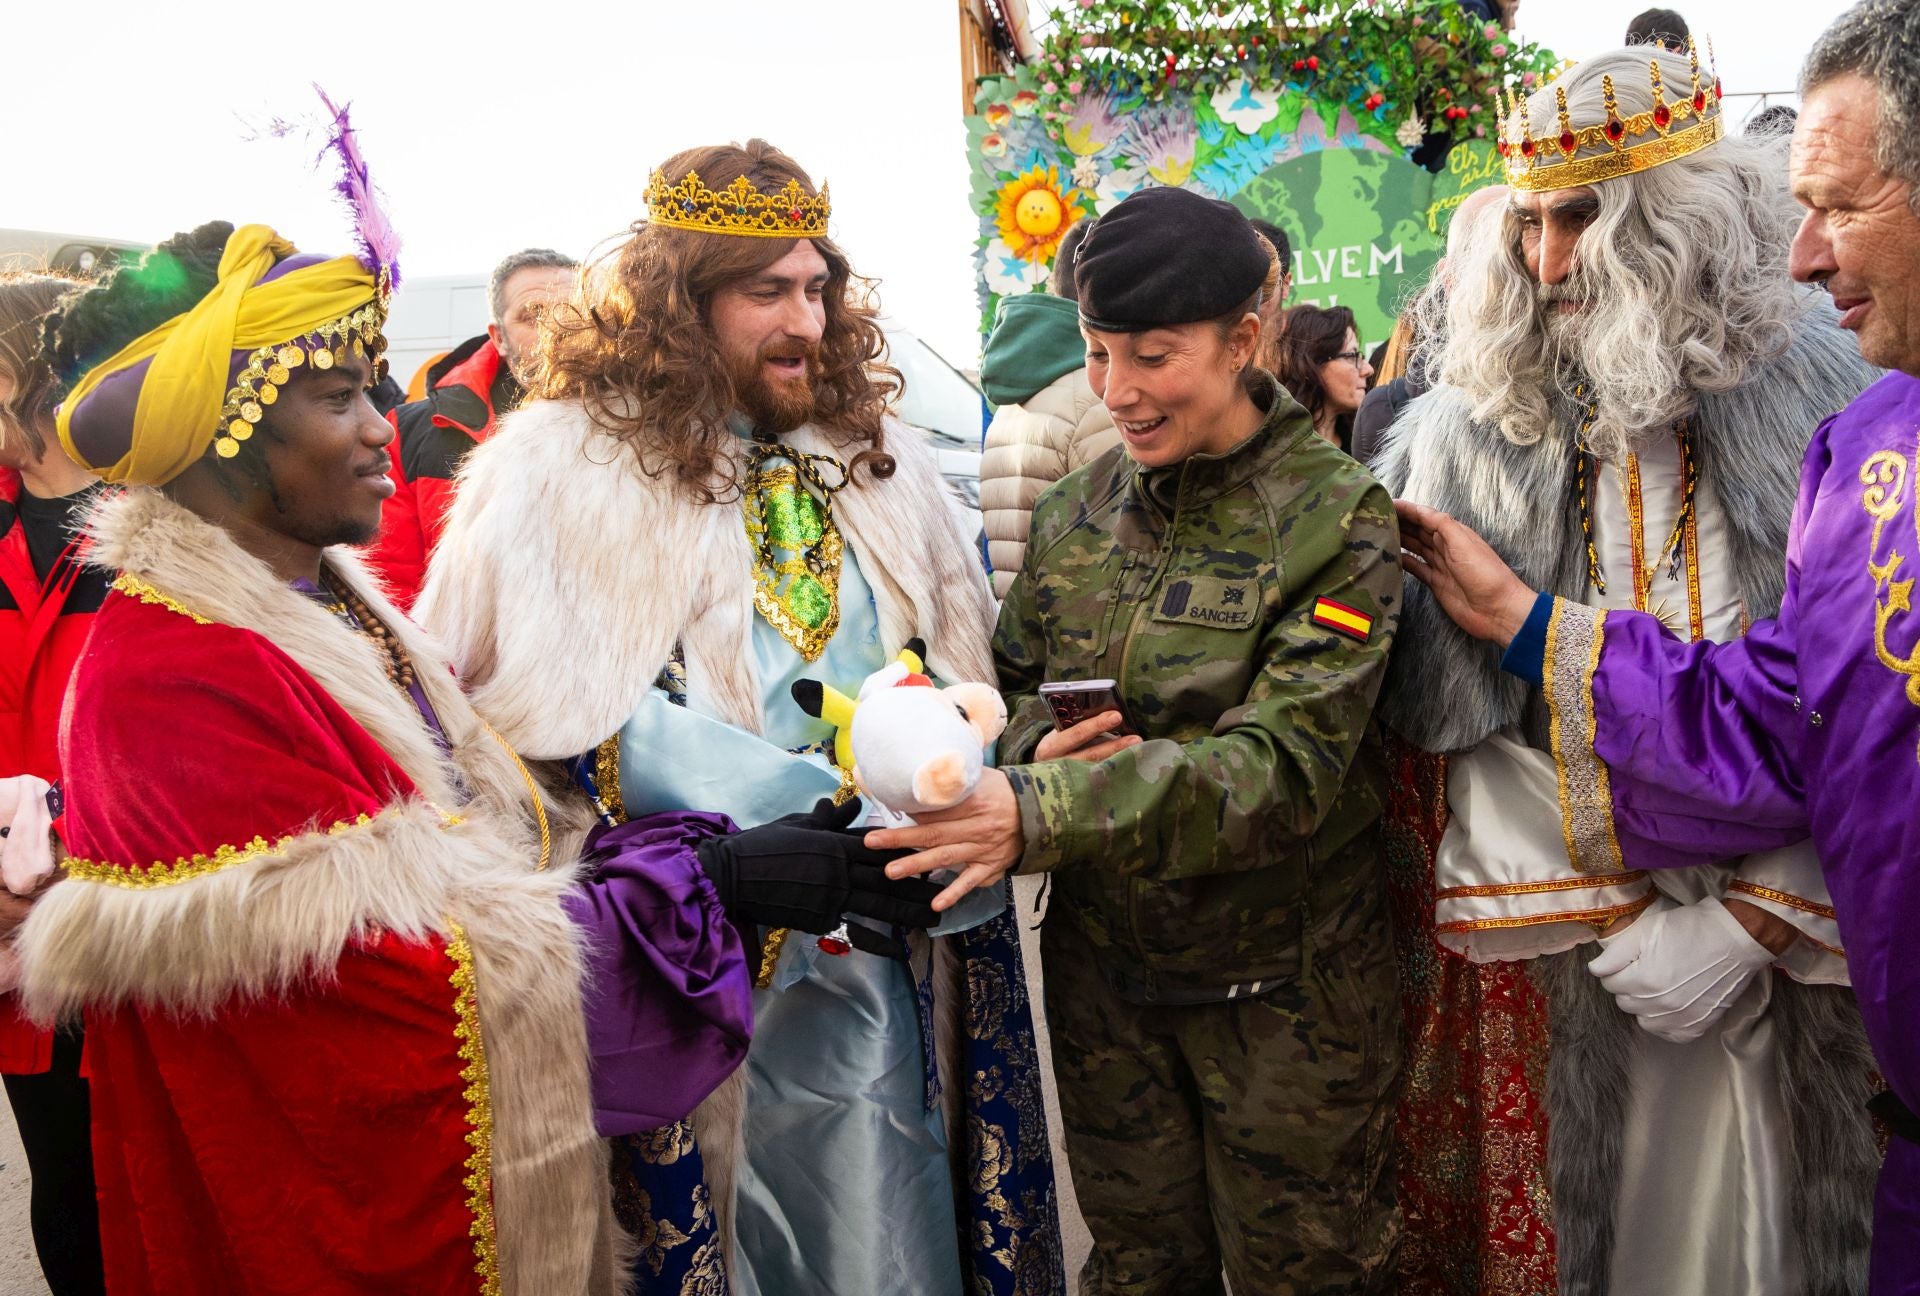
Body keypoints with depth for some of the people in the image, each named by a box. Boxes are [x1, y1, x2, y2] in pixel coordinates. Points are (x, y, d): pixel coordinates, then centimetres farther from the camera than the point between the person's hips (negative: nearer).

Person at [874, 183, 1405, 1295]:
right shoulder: (1080, 513, 3)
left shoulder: (1336, 520, -13)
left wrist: (1043, 816, -35)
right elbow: (1013, 684, 12)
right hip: (1104, 973, 4)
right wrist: (1038, 749, -14)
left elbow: (1285, 764, -23)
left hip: (1282, 984, -4)